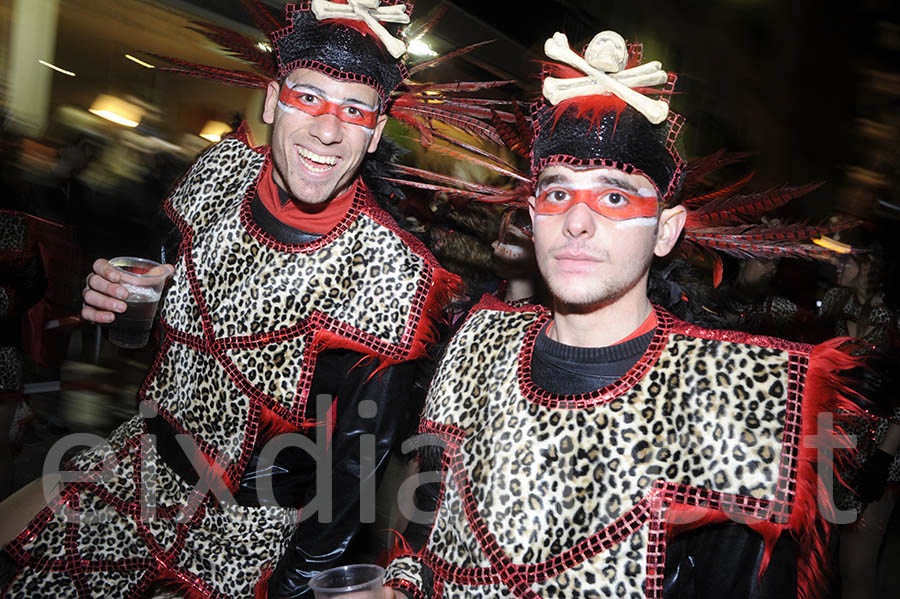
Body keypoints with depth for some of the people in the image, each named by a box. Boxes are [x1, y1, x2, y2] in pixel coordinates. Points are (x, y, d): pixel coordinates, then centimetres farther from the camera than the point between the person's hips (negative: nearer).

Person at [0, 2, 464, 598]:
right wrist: (120, 294, -10)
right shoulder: (226, 169, -10)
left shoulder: (390, 272, -27)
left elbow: (357, 458, -18)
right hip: (142, 454, 6)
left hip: (241, 523, -5)